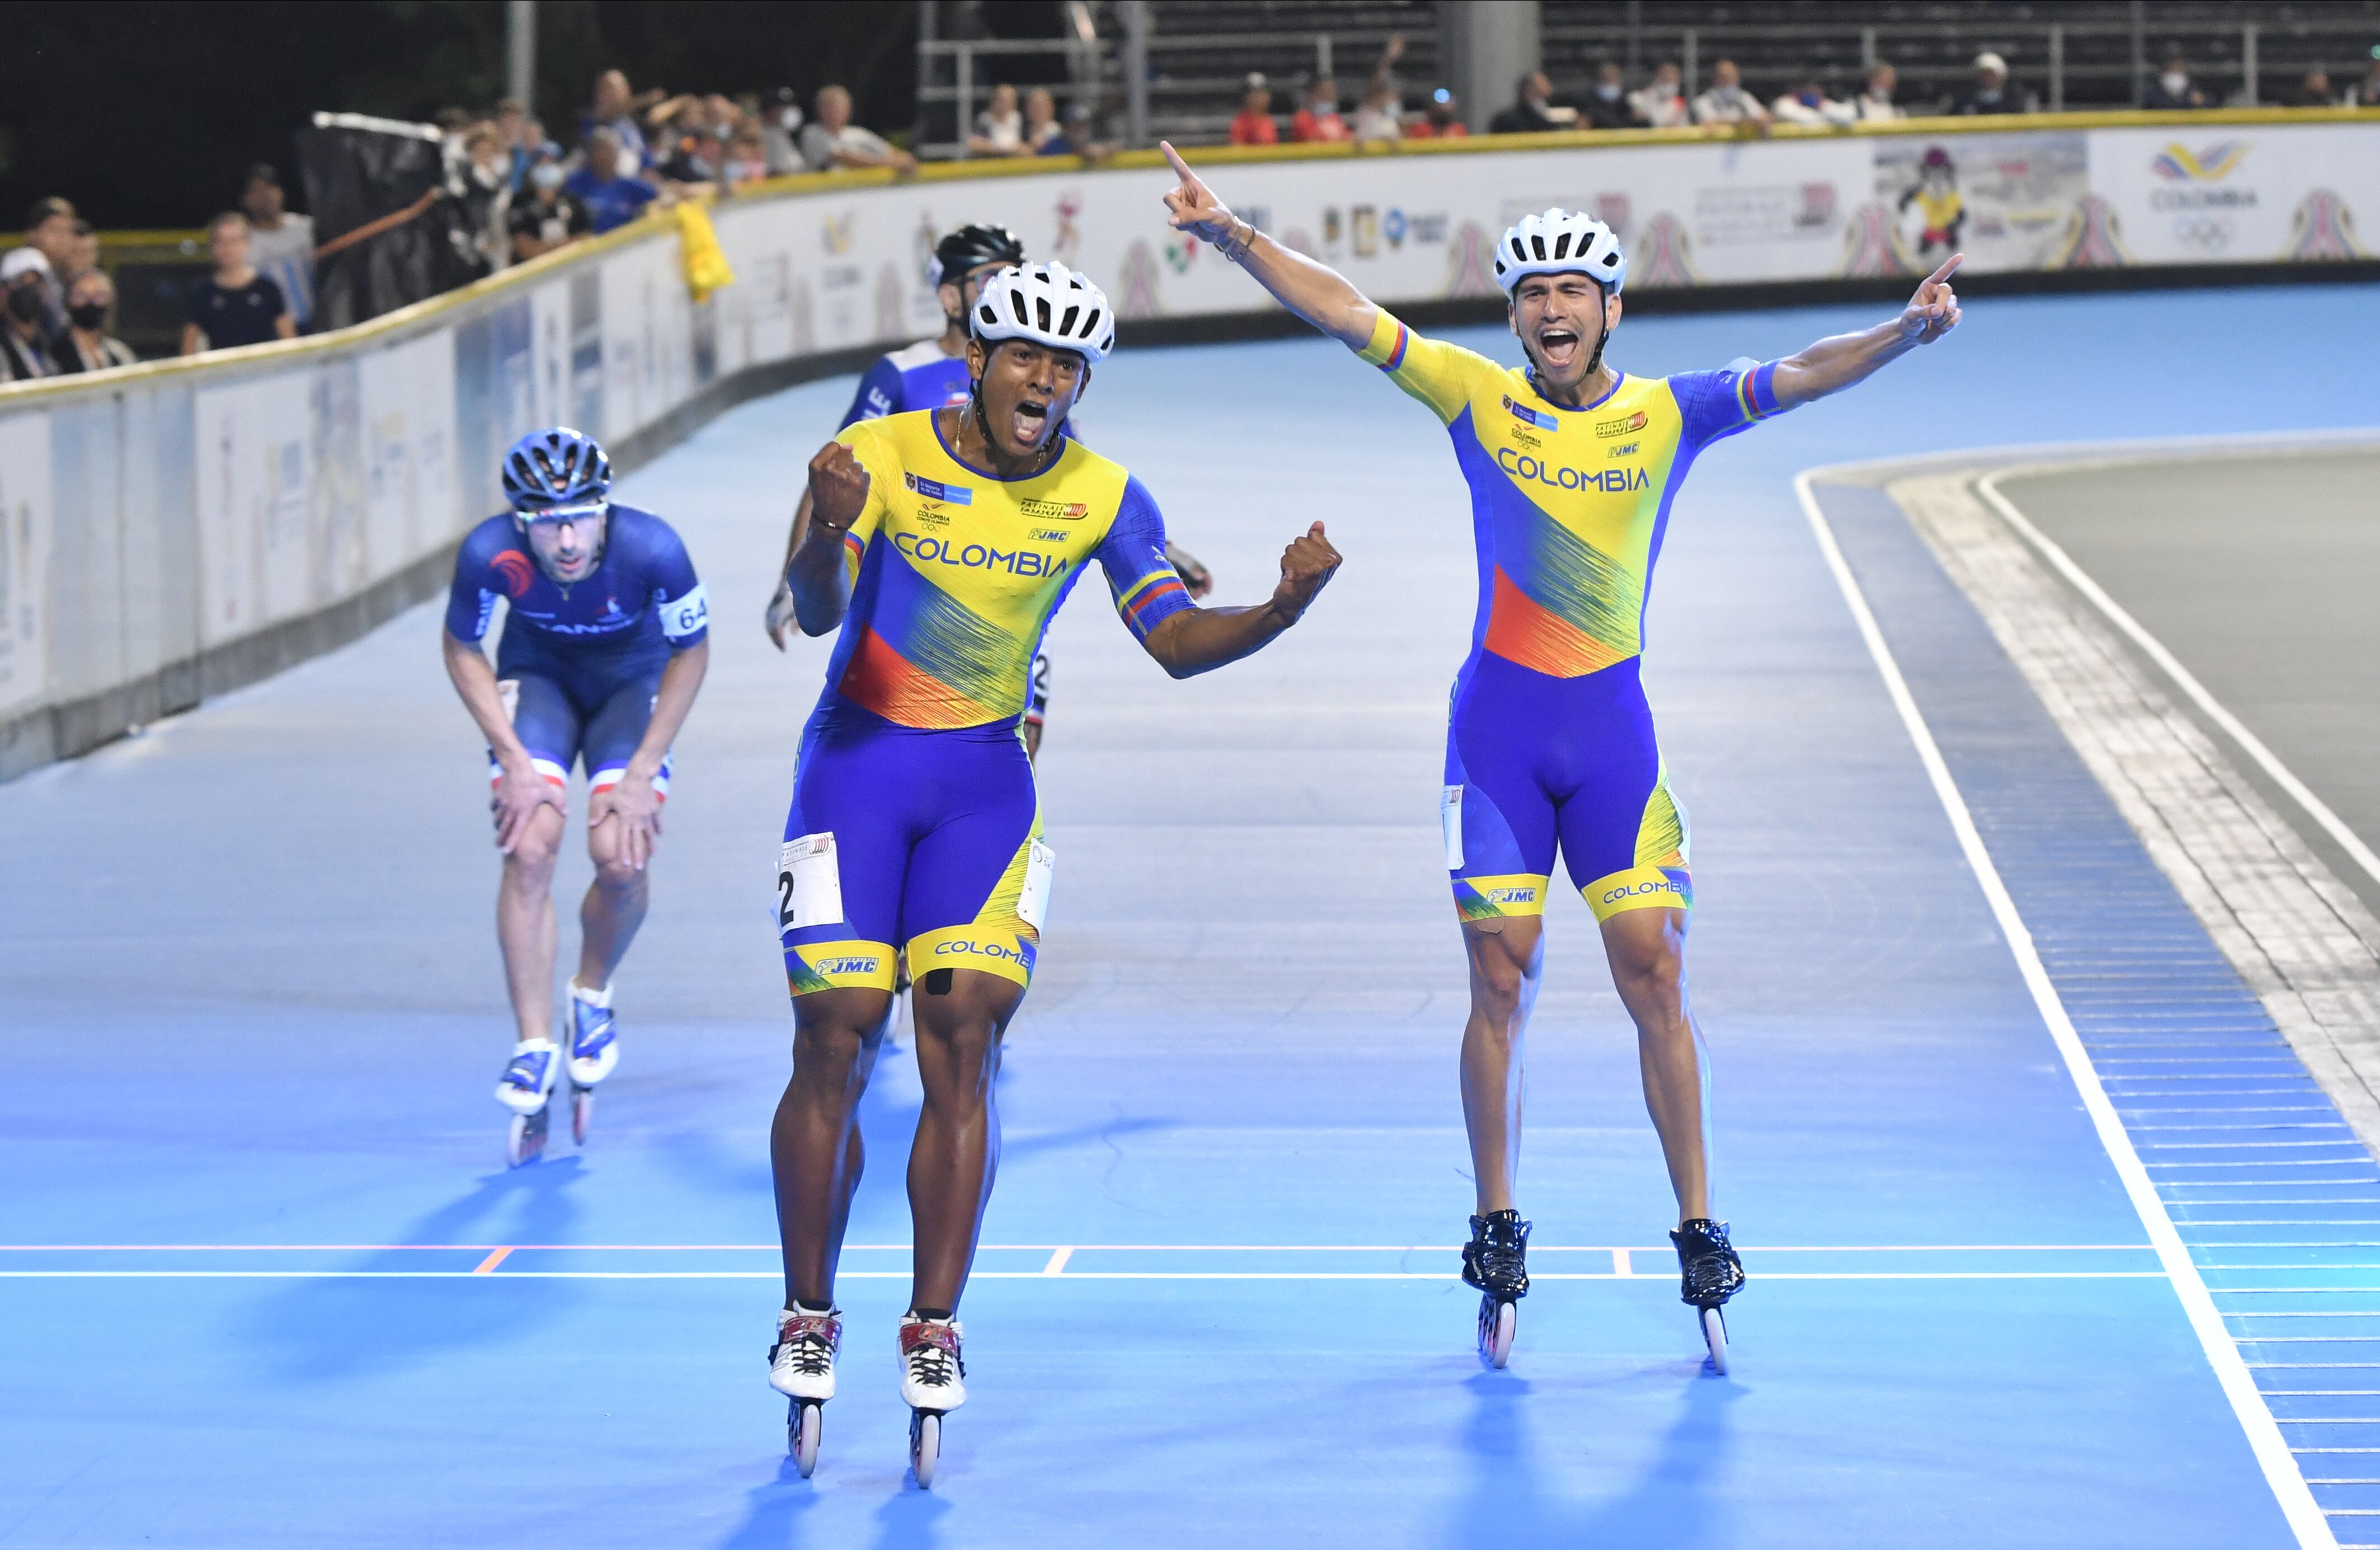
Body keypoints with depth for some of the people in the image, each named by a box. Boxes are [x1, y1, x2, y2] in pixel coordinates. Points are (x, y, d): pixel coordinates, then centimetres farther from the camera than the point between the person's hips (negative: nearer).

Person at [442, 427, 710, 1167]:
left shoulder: (652, 549, -34)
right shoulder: (489, 553, -31)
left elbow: (691, 654, -14)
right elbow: (461, 649, -9)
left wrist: (642, 772, -15)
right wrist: (513, 759, -15)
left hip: (632, 682, -1)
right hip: (538, 678, 1)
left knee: (621, 858, -18)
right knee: (529, 849, -18)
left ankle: (593, 996, 13)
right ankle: (534, 1050, -10)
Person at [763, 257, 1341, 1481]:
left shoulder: (1101, 498, -2)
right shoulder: (883, 455, -12)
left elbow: (1175, 641, -4)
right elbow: (815, 614, -22)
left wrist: (1281, 609, -23)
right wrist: (828, 530, -45)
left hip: (985, 783, 2)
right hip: (858, 765, -2)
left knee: (965, 1039, -7)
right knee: (835, 1041, -6)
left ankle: (933, 1326, -1)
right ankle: (808, 1315, 9)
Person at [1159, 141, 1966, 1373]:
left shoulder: (1666, 413, 1)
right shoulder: (1477, 396, 2)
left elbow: (1798, 377, -10)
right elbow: (1344, 313, -1)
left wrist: (1902, 334, -27)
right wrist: (1234, 237, -12)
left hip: (1613, 726, 0)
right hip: (1498, 724, 0)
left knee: (1653, 973, -4)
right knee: (1501, 982, -1)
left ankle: (1698, 1229, 3)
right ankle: (1496, 1231, 11)